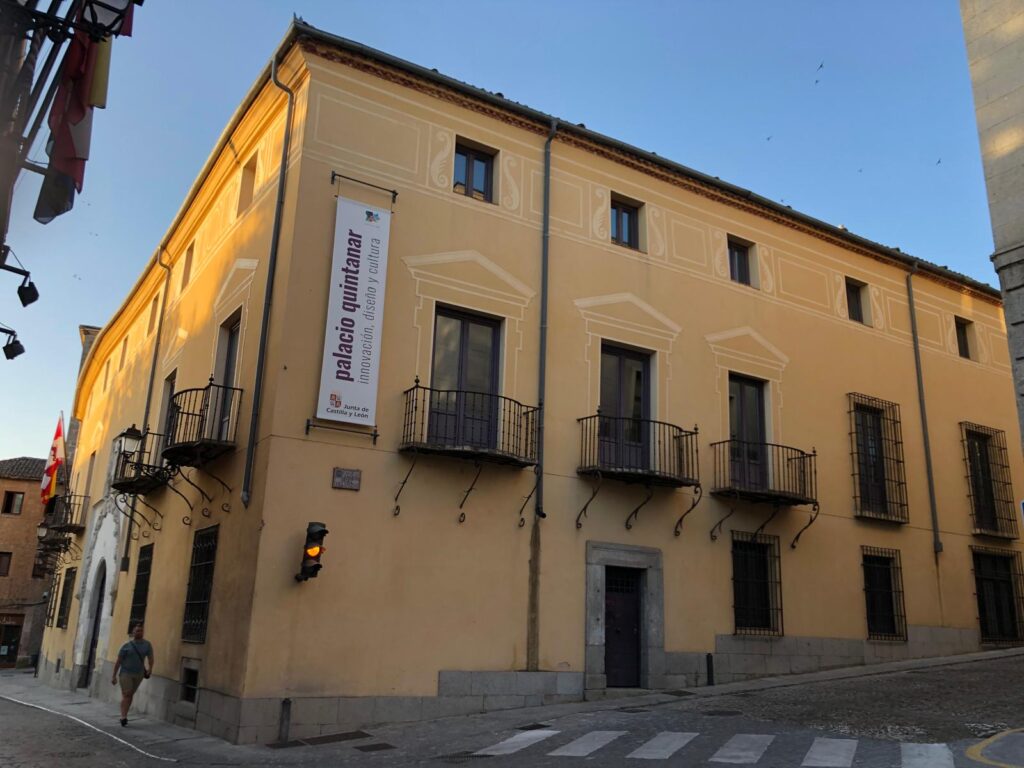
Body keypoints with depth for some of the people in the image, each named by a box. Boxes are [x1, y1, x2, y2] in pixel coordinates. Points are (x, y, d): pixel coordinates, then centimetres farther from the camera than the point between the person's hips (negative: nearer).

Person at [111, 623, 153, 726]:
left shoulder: (147, 644, 0)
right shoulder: (126, 646, -5)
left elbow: (150, 657, -6)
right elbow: (118, 661, -3)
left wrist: (150, 668, -24)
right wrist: (114, 676, -5)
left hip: (139, 674, 3)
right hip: (126, 673, -3)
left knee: (131, 694, 11)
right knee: (126, 694, -11)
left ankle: (124, 715, 23)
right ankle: (123, 717, -13)